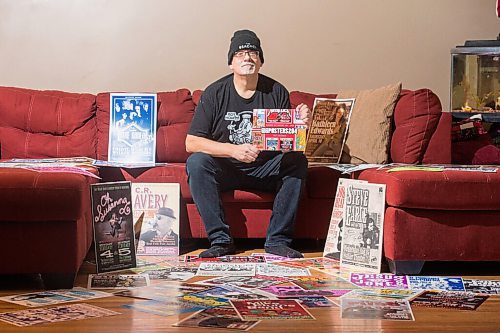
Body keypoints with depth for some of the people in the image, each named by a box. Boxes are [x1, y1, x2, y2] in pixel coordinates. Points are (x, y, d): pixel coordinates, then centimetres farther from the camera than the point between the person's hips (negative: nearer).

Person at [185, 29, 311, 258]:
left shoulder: (276, 92, -1)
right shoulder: (215, 93, -6)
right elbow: (191, 143, -11)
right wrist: (233, 150, -25)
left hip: (266, 169, 1)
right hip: (225, 169, -1)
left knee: (298, 162, -24)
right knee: (196, 163, -29)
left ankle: (277, 241, -22)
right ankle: (220, 240, -25)